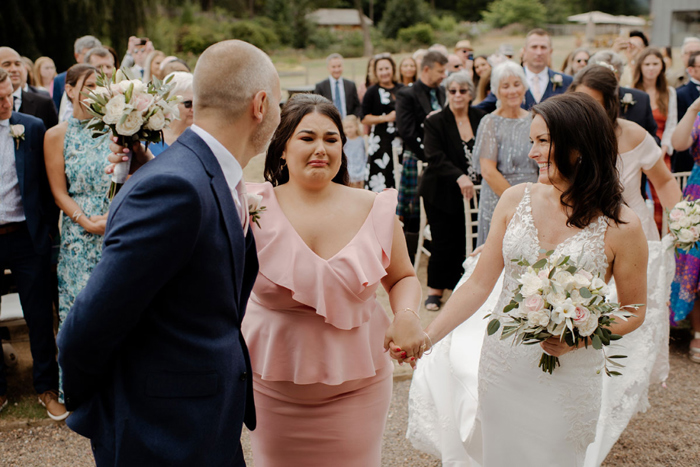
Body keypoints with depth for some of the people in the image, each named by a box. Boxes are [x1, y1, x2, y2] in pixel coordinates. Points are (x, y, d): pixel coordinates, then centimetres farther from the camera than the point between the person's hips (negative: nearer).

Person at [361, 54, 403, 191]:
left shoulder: (402, 89, 14)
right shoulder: (372, 92, 1)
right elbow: (364, 119, -5)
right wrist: (387, 118, -13)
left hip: (401, 139, 4)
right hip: (380, 141, -4)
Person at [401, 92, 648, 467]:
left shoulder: (620, 226, -13)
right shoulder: (516, 200, -5)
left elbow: (634, 310, -2)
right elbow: (479, 284, -3)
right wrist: (426, 337, -11)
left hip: (566, 376, -2)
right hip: (500, 365, 3)